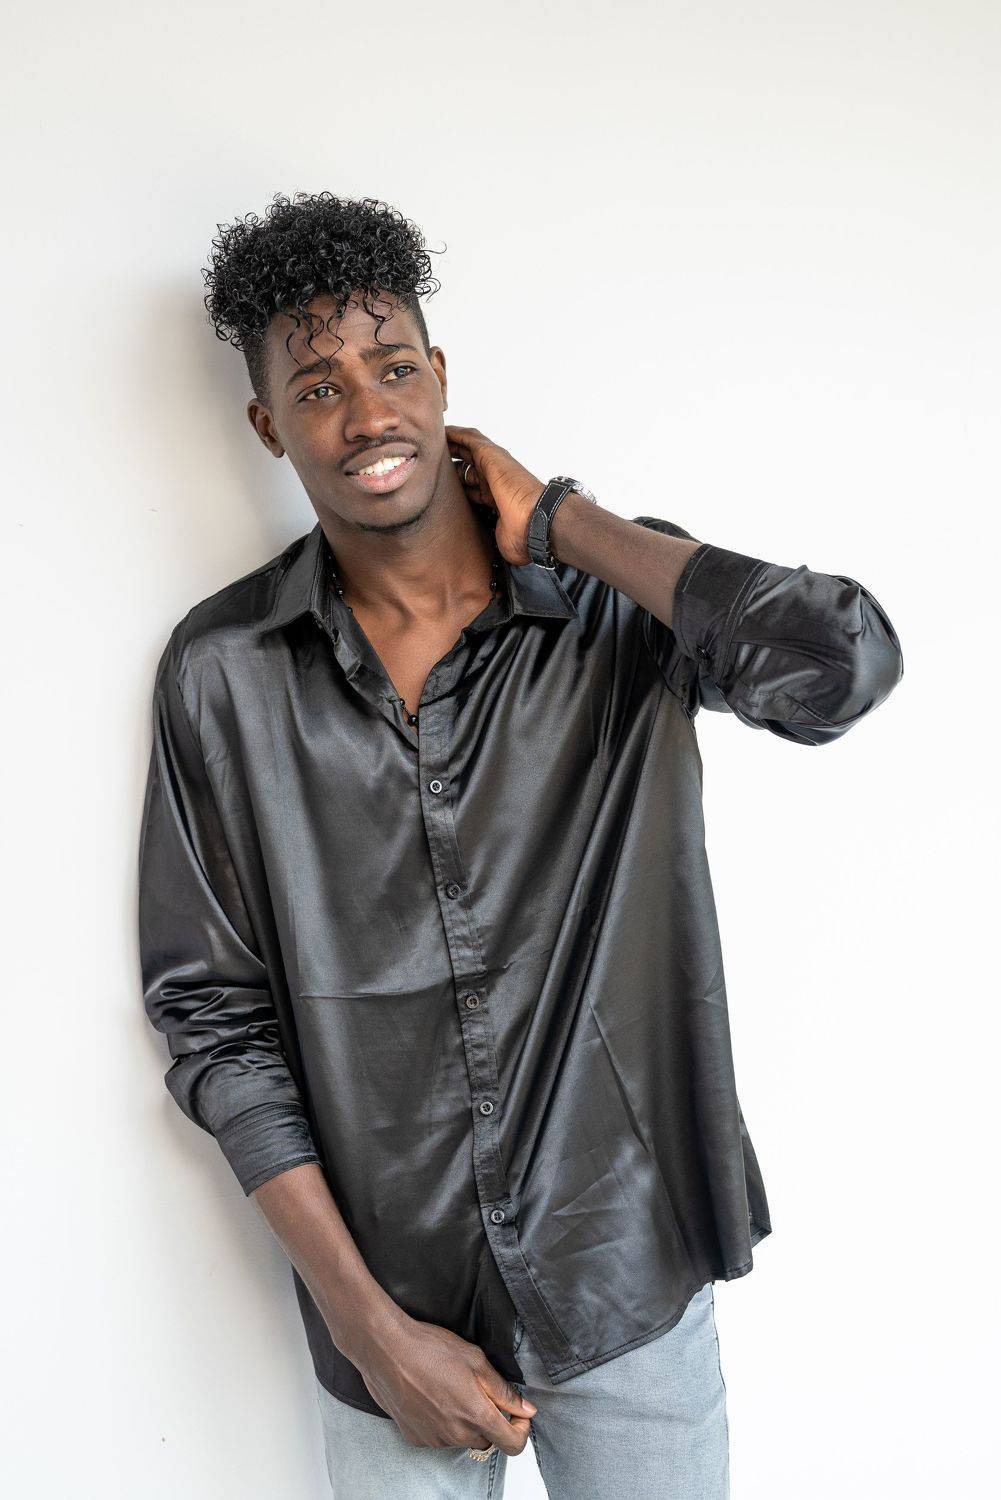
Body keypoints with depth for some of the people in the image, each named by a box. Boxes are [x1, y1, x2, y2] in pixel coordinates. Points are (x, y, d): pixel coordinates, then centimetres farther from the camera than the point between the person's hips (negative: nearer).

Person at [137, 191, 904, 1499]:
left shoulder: (621, 599, -9)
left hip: (633, 1277, 0)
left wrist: (554, 522, -18)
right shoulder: (222, 671, -7)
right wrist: (368, 1325, -9)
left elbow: (839, 664, -30)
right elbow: (214, 1015, -5)